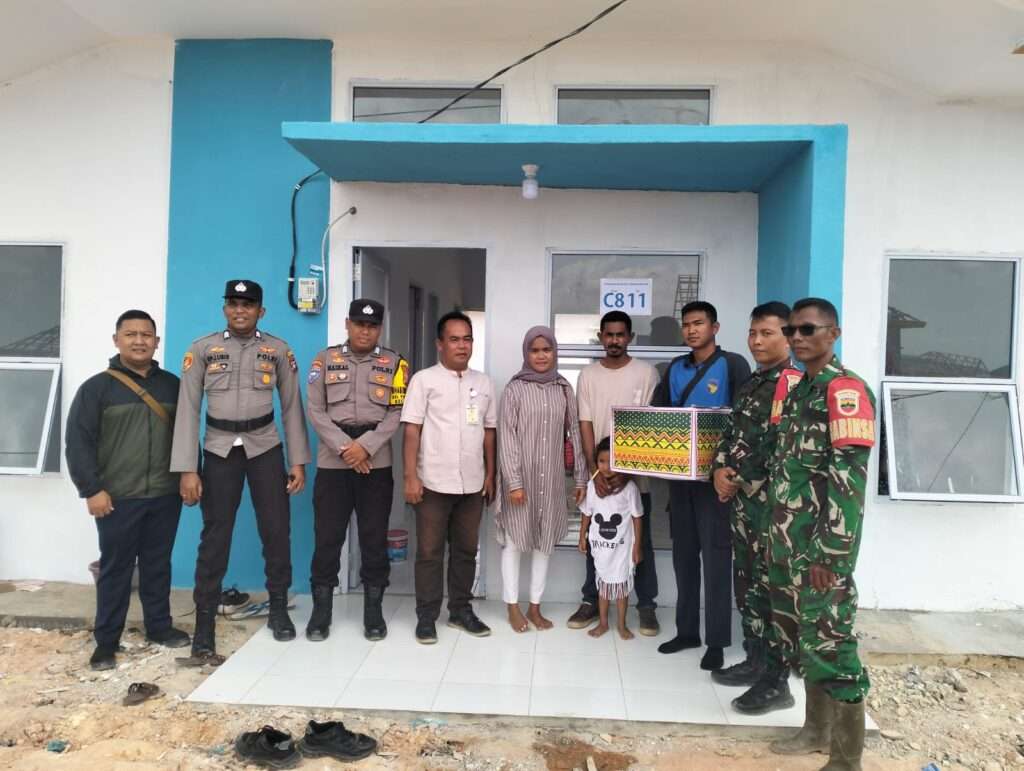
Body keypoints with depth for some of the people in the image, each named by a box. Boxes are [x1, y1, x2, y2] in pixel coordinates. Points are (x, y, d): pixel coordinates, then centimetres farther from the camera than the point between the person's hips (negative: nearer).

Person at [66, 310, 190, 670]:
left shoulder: (172, 385, 8)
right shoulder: (96, 387, -3)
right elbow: (78, 443, -6)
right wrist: (92, 489, -12)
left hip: (165, 496, 3)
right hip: (117, 498, -3)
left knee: (159, 565, 14)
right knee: (115, 569, 5)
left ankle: (159, 626, 28)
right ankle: (106, 642, 17)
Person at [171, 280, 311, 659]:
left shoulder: (278, 350, 2)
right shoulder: (202, 349, 0)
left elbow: (292, 407, 4)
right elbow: (188, 409, -2)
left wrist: (298, 461, 1)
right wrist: (187, 469, -8)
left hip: (265, 448, 1)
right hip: (220, 450, 0)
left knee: (277, 530, 4)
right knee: (214, 536, 2)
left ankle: (278, 609, 23)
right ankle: (204, 623, 15)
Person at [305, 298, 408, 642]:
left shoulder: (394, 363, 5)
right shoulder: (325, 359, 6)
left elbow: (397, 413, -2)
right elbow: (315, 410, 0)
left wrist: (365, 446, -13)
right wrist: (344, 446, -11)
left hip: (376, 463, 0)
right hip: (332, 461, 0)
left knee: (374, 538, 6)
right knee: (327, 536, 4)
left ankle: (373, 608, 18)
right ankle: (321, 608, 18)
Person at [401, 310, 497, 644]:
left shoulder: (483, 382, 9)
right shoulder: (424, 379, -4)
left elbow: (489, 432, 13)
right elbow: (412, 430, -7)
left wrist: (490, 475, 10)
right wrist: (411, 477, -12)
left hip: (472, 484, 4)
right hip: (434, 482, -4)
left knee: (466, 550, 13)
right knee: (430, 551, 5)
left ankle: (461, 610, 27)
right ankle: (426, 615, 18)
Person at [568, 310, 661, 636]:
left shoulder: (646, 373, -3)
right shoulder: (588, 374, 3)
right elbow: (585, 425, 0)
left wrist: (626, 471, -13)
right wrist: (596, 471, -10)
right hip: (598, 473, 2)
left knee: (640, 541, 7)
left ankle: (646, 605, 19)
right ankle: (591, 601, 23)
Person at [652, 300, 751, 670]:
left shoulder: (733, 365, -4)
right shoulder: (675, 368, 12)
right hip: (679, 471, 5)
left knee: (715, 554, 0)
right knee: (683, 552, 12)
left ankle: (717, 640, 9)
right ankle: (687, 630, 23)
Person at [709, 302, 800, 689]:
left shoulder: (791, 382, -12)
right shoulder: (752, 384, 17)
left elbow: (775, 447, -18)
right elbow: (733, 433, 16)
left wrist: (739, 480, -9)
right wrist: (719, 470, -2)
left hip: (770, 500, -9)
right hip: (742, 497, 9)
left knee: (766, 584, -1)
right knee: (745, 581, 15)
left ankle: (769, 670, 11)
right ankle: (755, 659, 27)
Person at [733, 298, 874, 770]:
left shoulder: (845, 389, -13)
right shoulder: (799, 391, 14)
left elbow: (849, 477, -20)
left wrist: (831, 551, -22)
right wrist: (779, 535, 17)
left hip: (821, 546, -9)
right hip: (790, 541, 9)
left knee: (830, 642, -1)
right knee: (802, 637, 18)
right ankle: (818, 731, 34)